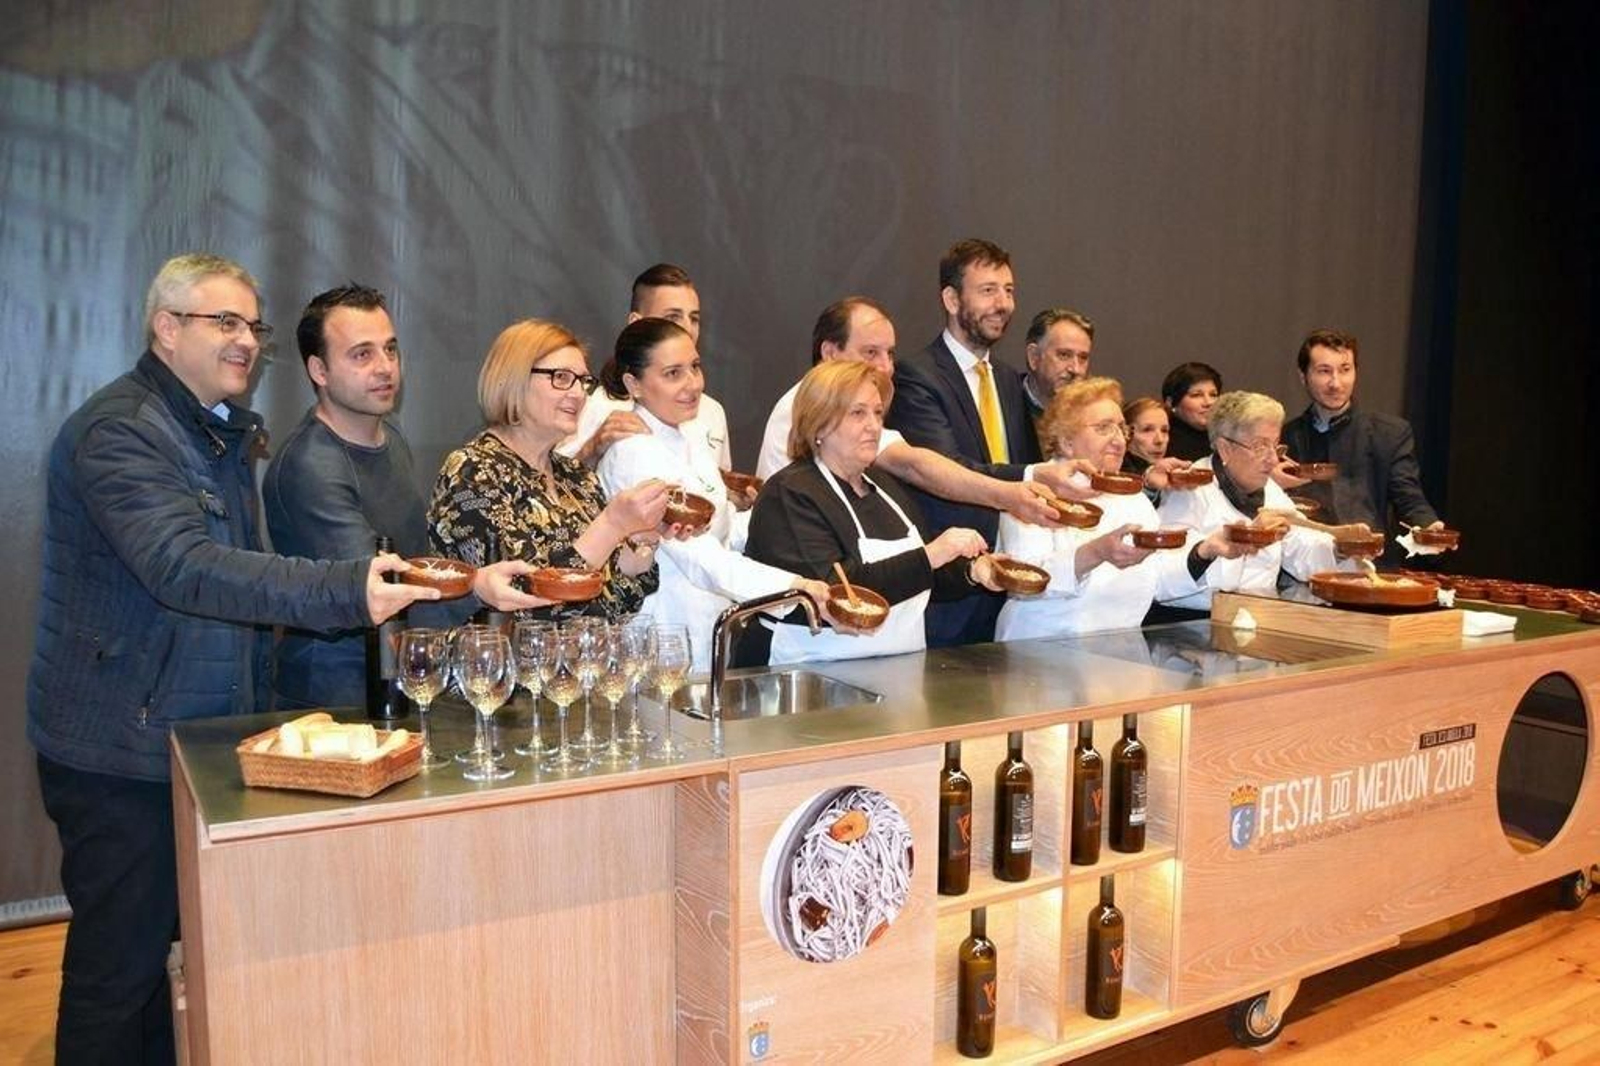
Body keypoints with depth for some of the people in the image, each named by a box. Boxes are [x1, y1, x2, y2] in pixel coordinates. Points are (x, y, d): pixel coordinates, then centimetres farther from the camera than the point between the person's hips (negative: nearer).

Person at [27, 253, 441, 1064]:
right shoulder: (117, 430, -17)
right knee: (116, 972, 2)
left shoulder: (223, 431, 13)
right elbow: (183, 569, -31)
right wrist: (346, 593, -41)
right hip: (121, 753, -8)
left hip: (200, 744, 9)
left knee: (158, 952, 19)